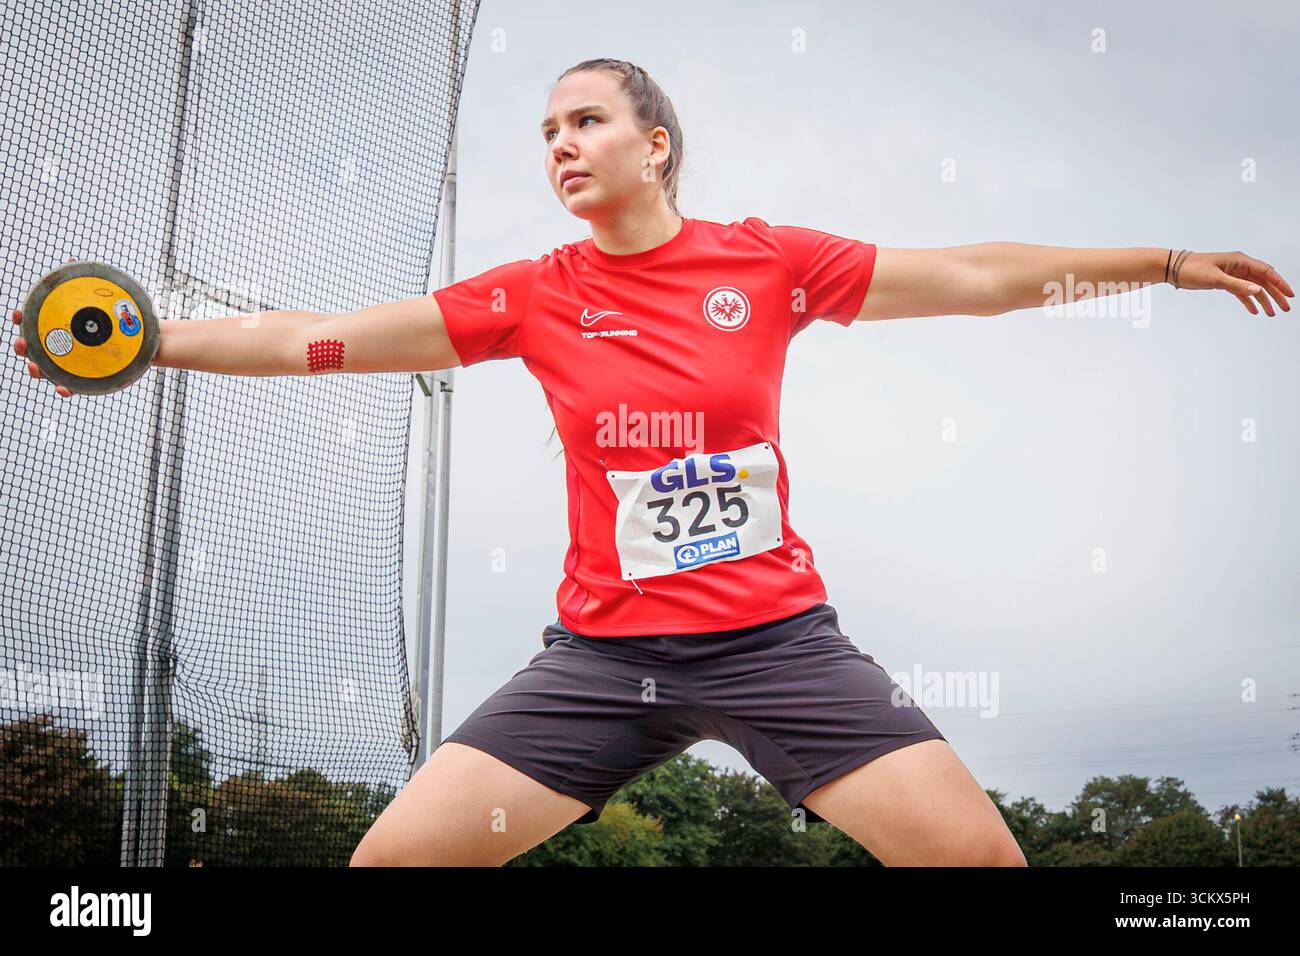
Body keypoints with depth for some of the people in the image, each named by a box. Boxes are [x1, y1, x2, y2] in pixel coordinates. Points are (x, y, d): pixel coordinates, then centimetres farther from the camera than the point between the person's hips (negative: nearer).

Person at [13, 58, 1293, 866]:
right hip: (603, 652, 1)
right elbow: (318, 340, 4)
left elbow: (975, 276, 6)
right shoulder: (533, 298, 2)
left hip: (776, 638, -1)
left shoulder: (768, 262, 0)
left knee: (980, 855, -10)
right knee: (390, 859, -5)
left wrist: (1166, 262, 9)